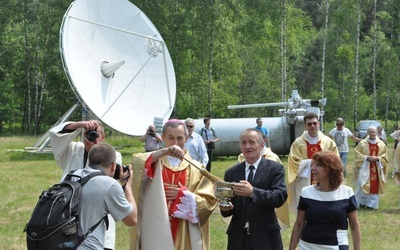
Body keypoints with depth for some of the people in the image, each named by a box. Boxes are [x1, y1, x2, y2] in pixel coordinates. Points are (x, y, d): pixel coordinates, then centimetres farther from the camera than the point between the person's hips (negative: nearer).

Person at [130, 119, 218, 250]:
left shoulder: (196, 168, 7)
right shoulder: (153, 160, 6)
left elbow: (208, 201, 2)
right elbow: (136, 162, -18)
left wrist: (183, 195, -11)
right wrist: (165, 151, -28)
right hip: (155, 233, -1)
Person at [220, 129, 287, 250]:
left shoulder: (275, 168, -1)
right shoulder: (231, 173, 9)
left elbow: (280, 197, -16)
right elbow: (227, 211, 10)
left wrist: (253, 192, -29)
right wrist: (225, 207, -14)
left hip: (265, 237, -3)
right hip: (238, 237, 3)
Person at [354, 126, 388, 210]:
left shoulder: (381, 144, 4)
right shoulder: (362, 143, -2)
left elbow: (384, 156, 6)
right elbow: (358, 155, -2)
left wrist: (377, 158, -12)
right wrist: (367, 158, -16)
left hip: (376, 169, 2)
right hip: (364, 168, -2)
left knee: (374, 186, 0)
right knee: (363, 185, -6)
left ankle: (371, 204, 8)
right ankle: (362, 202, 8)